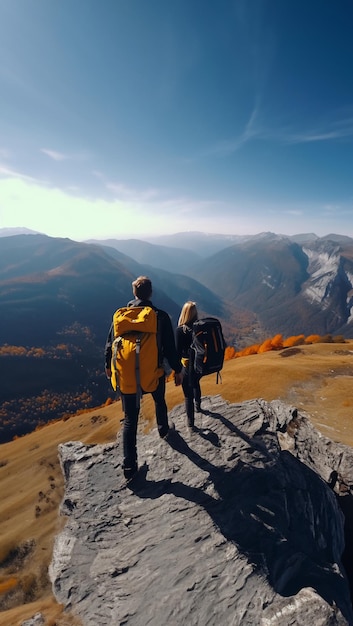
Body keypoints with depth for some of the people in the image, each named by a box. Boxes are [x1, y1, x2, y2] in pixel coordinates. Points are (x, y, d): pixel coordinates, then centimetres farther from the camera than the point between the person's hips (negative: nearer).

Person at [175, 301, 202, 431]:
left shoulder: (180, 330, -21)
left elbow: (178, 352, -18)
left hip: (188, 367, -5)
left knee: (188, 395, 10)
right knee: (196, 384, 34)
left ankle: (190, 423, 23)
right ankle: (198, 406, 54)